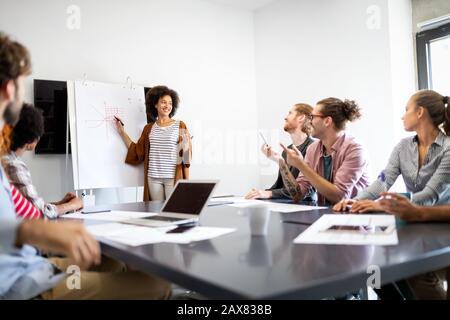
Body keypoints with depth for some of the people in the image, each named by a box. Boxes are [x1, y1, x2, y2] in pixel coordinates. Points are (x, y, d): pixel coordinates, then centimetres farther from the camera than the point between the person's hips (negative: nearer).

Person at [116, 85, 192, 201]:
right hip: (153, 178, 3)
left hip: (173, 177, -3)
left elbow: (185, 153, 1)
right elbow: (138, 152, 10)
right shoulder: (149, 128, 12)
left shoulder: (180, 126, 2)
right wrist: (122, 132, 9)